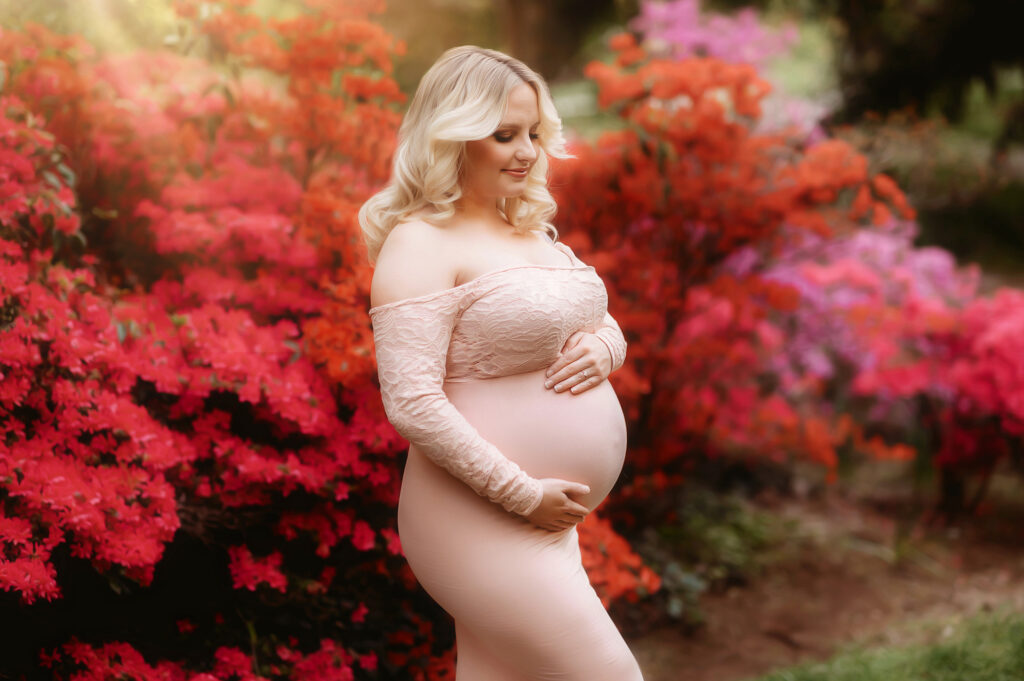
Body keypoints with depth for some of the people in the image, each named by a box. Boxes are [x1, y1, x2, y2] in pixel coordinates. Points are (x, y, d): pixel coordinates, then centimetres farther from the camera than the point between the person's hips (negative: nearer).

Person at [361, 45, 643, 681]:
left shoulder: (530, 231, 14)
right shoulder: (421, 245, -13)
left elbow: (605, 323, 23)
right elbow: (412, 404, -21)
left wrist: (603, 349, -1)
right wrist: (522, 494, -20)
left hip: (550, 521, 9)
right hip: (483, 520, -8)